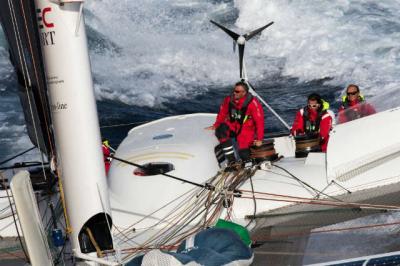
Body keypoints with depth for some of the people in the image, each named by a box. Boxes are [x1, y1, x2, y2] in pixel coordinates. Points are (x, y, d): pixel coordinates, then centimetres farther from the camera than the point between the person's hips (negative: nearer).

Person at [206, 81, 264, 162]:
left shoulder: (252, 103, -20)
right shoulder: (229, 100, -7)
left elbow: (259, 121, -15)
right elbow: (222, 114, 10)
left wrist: (259, 139, -14)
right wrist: (216, 125, -2)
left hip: (246, 130, -4)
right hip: (232, 127, 4)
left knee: (243, 154, -18)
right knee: (220, 130, -28)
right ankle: (231, 159, -20)